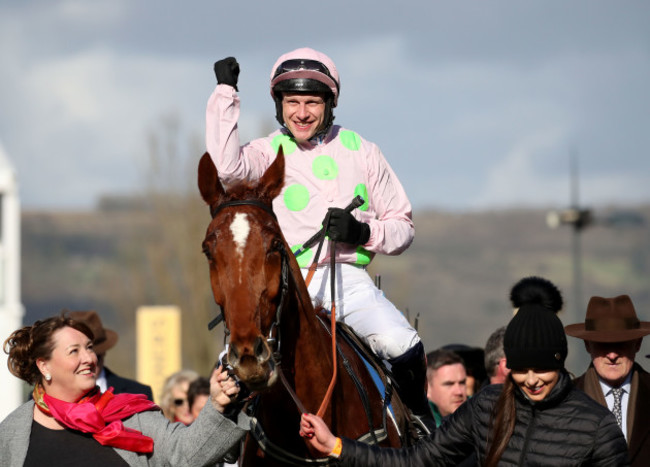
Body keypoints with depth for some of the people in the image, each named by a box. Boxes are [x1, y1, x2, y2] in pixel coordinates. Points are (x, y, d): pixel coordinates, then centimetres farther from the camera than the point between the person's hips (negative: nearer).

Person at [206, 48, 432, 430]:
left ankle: (420, 423, -1)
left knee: (402, 347, -26)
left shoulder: (360, 151, 11)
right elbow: (228, 166, -17)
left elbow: (402, 226, 14)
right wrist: (226, 93, -11)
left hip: (348, 277, 0)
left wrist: (363, 232, -8)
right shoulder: (268, 154, 7)